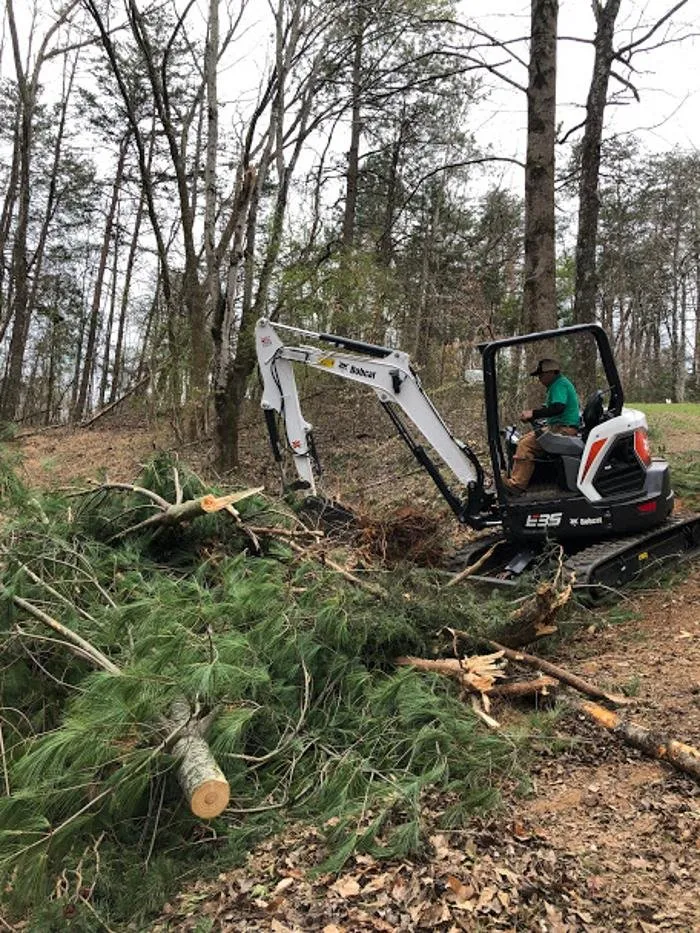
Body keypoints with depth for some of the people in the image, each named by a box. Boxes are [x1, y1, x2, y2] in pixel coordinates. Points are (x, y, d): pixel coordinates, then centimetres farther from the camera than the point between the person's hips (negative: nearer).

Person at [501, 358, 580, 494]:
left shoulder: (560, 384, -11)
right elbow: (549, 408, 27)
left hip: (564, 429, -11)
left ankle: (517, 484, -24)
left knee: (526, 444, -22)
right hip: (559, 427, 11)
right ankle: (515, 476, 5)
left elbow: (558, 408, -25)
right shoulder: (558, 383, 22)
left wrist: (533, 414, -21)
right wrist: (531, 412, 13)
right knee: (524, 440, 9)